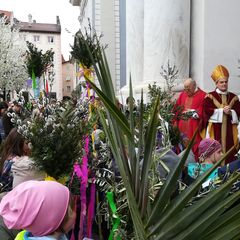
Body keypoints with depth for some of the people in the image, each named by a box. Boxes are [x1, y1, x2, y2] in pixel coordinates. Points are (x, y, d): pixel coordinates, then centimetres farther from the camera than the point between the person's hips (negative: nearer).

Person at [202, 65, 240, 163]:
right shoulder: (210, 96, 2)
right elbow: (207, 110, -10)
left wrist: (230, 112, -14)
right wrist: (222, 110, -12)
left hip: (229, 129, 3)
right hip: (215, 129, -3)